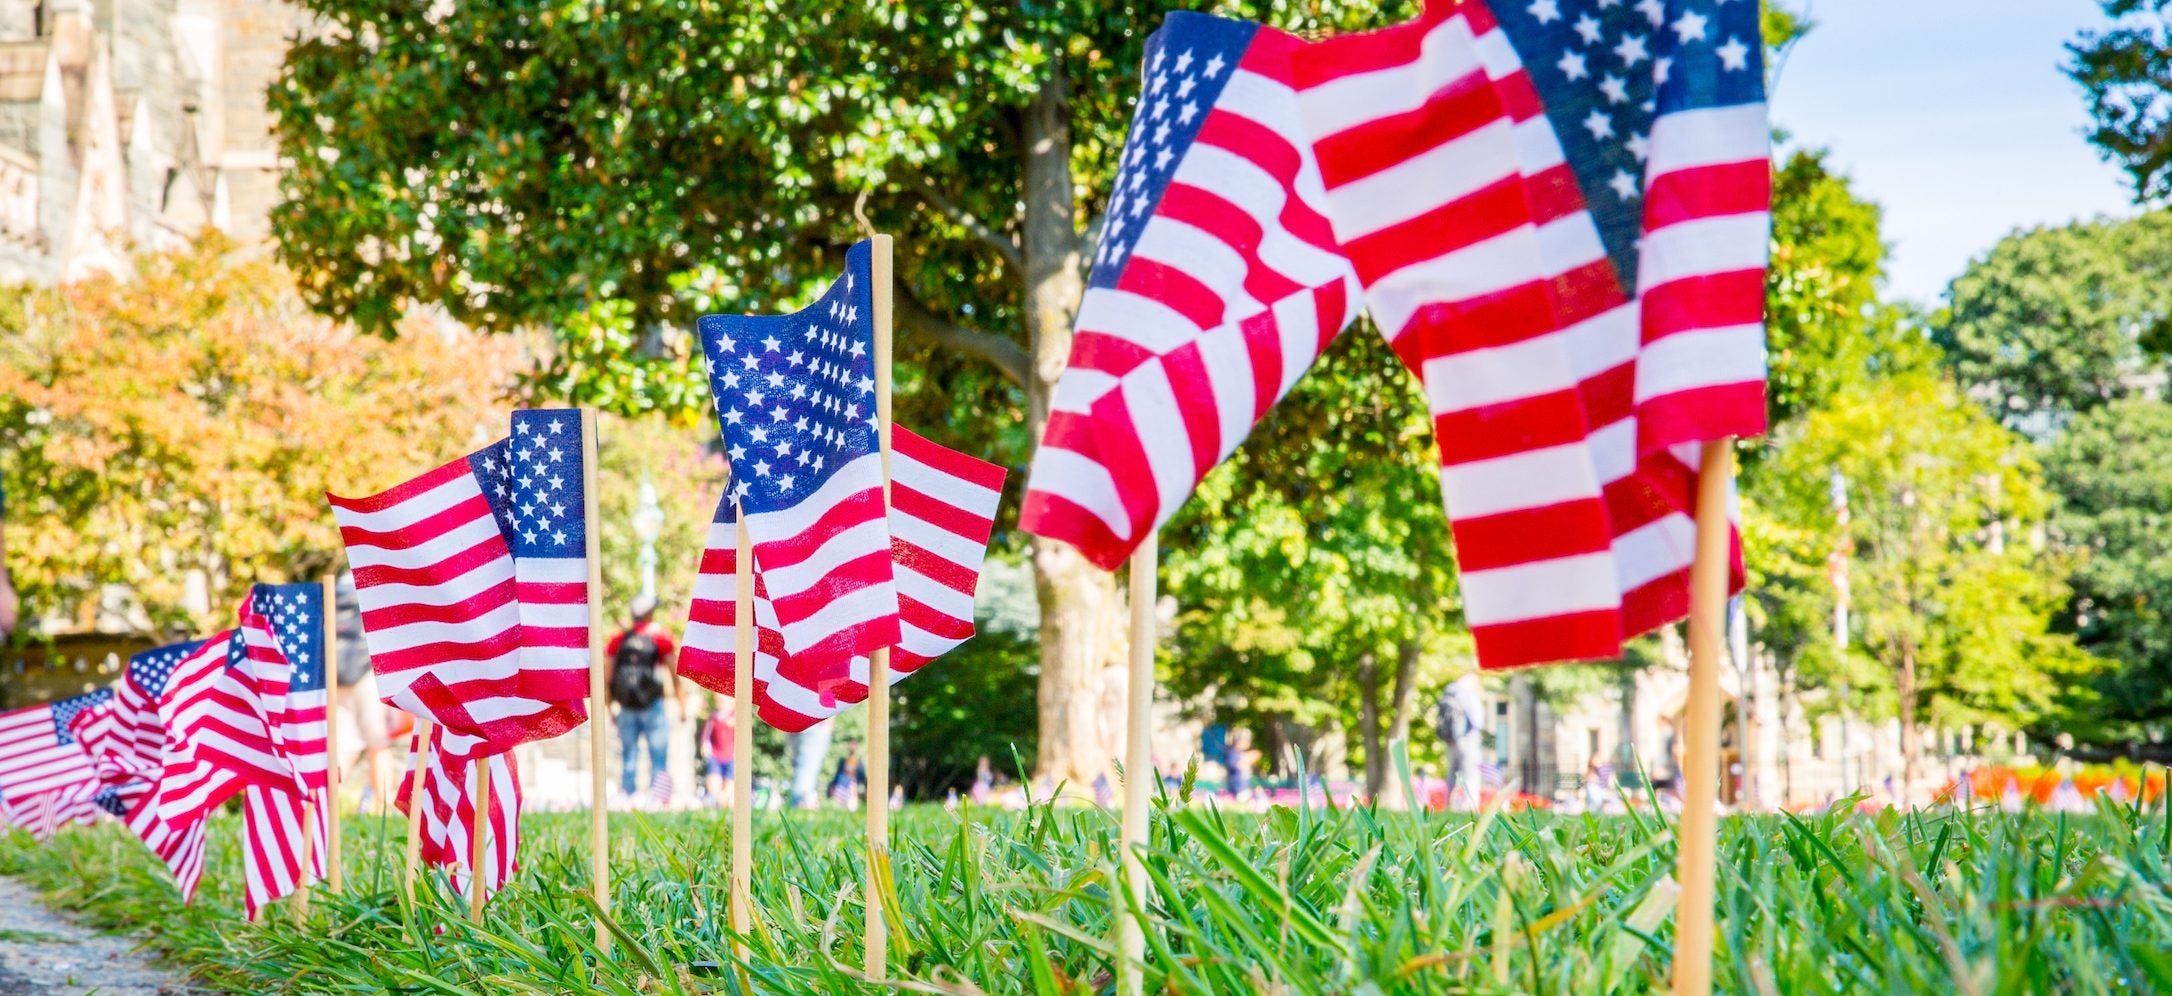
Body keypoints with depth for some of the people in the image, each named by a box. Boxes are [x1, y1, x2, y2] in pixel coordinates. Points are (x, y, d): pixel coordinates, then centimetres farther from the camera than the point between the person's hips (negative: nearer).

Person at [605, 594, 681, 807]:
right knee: (659, 760, 1)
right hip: (653, 707, -3)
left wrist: (610, 707, 14)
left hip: (626, 707, 3)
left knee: (628, 760, 10)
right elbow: (674, 673, -2)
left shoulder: (618, 639, 6)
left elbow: (607, 676, 6)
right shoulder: (661, 636, -2)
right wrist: (680, 704, 6)